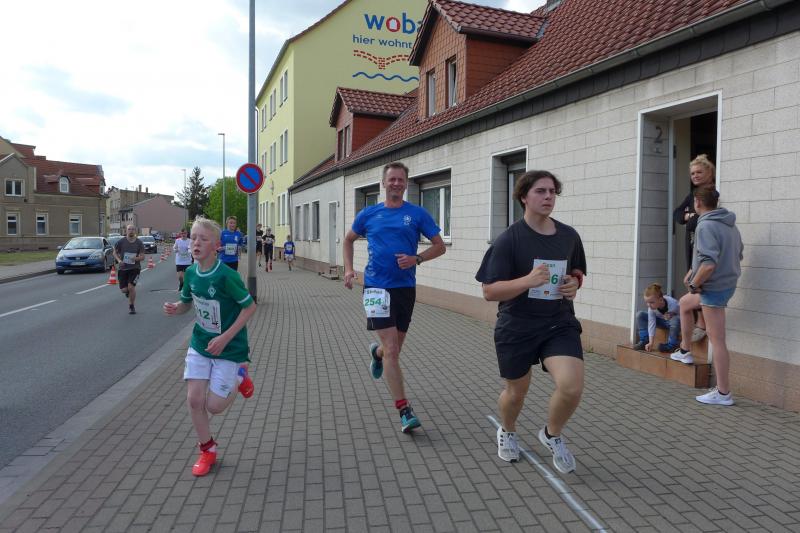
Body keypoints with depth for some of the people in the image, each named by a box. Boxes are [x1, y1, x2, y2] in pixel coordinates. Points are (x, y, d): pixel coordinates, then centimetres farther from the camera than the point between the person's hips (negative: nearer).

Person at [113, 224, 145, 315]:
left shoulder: (139, 243, -2)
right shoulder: (121, 242, -2)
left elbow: (142, 257, -1)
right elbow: (115, 252, 8)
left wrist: (136, 258, -23)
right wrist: (119, 260, -10)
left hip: (135, 268, -1)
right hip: (123, 268, 1)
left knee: (131, 287, -15)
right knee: (124, 289, -3)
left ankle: (131, 306, 6)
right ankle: (128, 291, 37)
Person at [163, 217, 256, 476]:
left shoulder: (226, 275, -23)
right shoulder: (191, 272, -3)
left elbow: (250, 307, -19)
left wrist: (225, 338, -22)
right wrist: (175, 308, -12)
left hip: (228, 348, -5)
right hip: (199, 345, 6)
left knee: (214, 406, -2)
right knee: (194, 399, 2)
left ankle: (239, 376, 27)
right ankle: (207, 450, 22)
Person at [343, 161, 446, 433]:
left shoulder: (417, 214, 1)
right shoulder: (369, 214, 4)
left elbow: (439, 245, 2)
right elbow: (349, 240, 19)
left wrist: (416, 259, -15)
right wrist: (349, 269, 6)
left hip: (405, 287, 2)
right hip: (377, 286, -2)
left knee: (394, 348, 17)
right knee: (391, 350, -11)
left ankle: (376, 352, 54)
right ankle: (404, 411, -5)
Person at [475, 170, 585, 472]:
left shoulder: (569, 236, 2)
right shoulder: (509, 240, -12)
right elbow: (489, 291, -15)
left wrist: (574, 283, -5)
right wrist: (528, 280, -30)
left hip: (559, 324, 3)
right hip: (516, 328, -2)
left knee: (572, 387, -16)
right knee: (516, 393, 14)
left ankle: (552, 435, 17)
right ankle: (507, 432, 50)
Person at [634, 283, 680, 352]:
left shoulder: (673, 304, -36)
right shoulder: (651, 307, -24)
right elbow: (651, 324, -23)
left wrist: (671, 316, -38)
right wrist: (651, 343, -27)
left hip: (675, 323, -4)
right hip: (662, 321, 4)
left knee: (675, 320, -41)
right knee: (640, 315, -13)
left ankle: (672, 345, -20)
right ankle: (644, 341, -9)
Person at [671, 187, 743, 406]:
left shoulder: (706, 226, -21)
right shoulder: (730, 225, 8)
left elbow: (709, 264, -32)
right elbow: (738, 255, 20)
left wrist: (694, 283, -14)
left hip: (714, 287, -10)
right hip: (728, 283, 10)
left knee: (717, 340, -3)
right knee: (685, 304, 30)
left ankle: (723, 393, 5)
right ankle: (685, 351, 38)